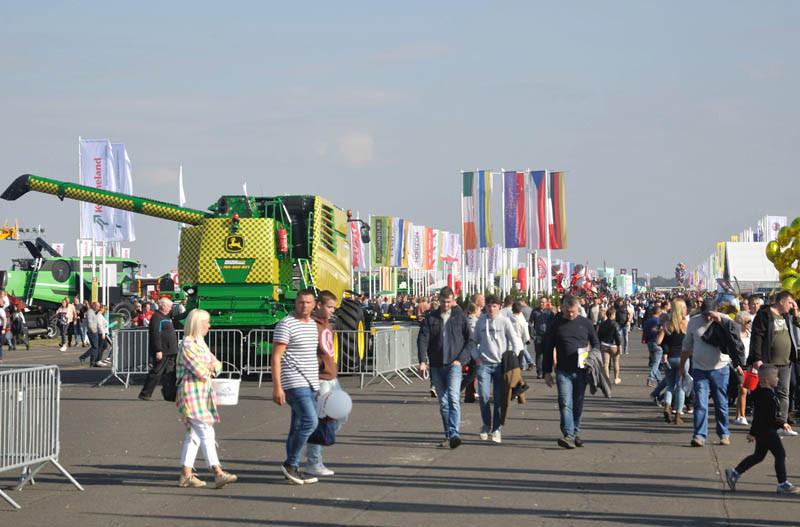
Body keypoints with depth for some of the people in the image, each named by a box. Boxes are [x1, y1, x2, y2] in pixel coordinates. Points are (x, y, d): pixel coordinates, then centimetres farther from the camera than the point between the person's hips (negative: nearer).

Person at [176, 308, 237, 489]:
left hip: (203, 394, 10)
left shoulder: (201, 343, 17)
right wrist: (208, 369, 2)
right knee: (206, 432, -14)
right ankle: (218, 473, -18)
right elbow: (201, 372, -19)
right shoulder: (187, 345, -14)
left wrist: (212, 367, -7)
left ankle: (186, 474, 15)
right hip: (191, 394, -10)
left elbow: (216, 364, 15)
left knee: (194, 434, 11)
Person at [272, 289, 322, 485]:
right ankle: (291, 464, -8)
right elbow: (276, 357, -13)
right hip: (294, 382, -8)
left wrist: (318, 383, 23)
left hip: (310, 383, 8)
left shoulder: (313, 325, 16)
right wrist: (277, 387, -19)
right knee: (310, 421, -17)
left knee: (298, 426, 9)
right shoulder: (286, 325, -10)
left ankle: (293, 470, 13)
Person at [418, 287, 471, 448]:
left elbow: (469, 340, 4)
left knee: (453, 398, -18)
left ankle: (454, 434, -25)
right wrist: (423, 360, -11)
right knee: (443, 402, 7)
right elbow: (422, 339, 1)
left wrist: (461, 359, -6)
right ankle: (448, 435, 14)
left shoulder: (460, 317, 4)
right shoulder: (430, 318, 8)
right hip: (436, 366, 3)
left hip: (454, 364, -3)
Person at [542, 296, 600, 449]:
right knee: (565, 403, -12)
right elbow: (548, 349, 6)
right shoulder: (556, 325, 2)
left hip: (581, 371, 2)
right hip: (563, 371, -1)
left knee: (578, 405, 9)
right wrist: (547, 372, 3)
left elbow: (595, 343, 16)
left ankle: (576, 433, 22)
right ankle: (568, 436, -19)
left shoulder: (586, 323, 6)